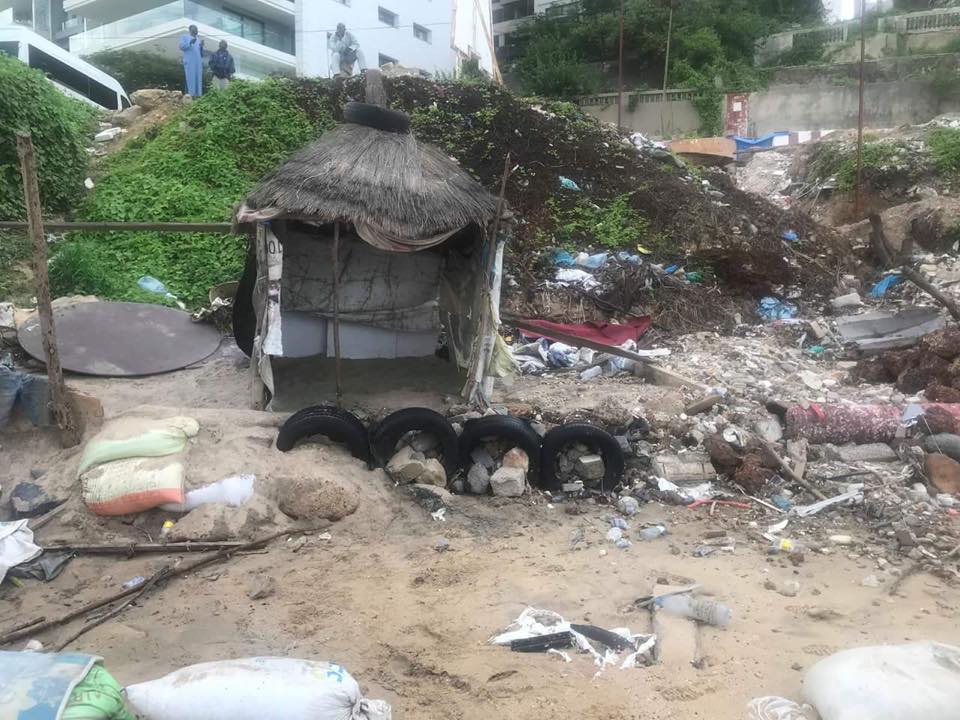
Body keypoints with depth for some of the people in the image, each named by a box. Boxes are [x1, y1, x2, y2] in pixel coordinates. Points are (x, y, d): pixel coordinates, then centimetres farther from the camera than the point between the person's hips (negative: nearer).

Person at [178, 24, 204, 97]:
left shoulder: (198, 39, 23)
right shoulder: (184, 37, 8)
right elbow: (181, 46, -5)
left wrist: (201, 46, 0)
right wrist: (190, 43, -18)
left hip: (198, 62, 5)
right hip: (189, 62, -5)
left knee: (198, 79, 2)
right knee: (190, 78, -10)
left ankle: (197, 95, 3)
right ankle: (189, 95, -12)